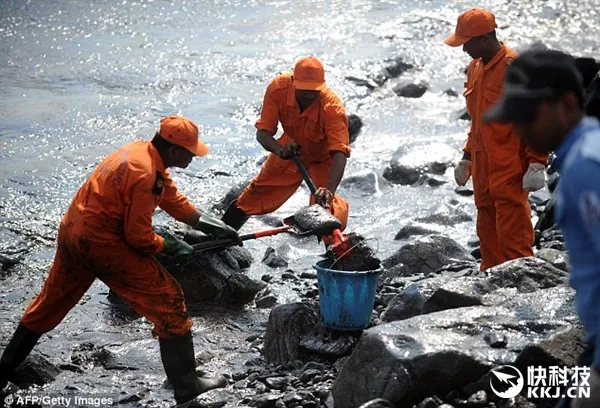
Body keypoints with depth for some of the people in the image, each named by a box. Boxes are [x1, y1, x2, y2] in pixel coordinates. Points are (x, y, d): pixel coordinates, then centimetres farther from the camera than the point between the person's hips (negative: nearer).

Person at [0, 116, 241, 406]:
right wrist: (169, 246, -2)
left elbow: (173, 198, 16)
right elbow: (138, 236, -18)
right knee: (168, 300, -3)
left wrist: (212, 225, 14)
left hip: (71, 232, 9)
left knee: (50, 303, 22)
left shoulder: (141, 151, 6)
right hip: (103, 243, -9)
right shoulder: (145, 174, -22)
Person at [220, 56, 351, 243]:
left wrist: (329, 189, -64)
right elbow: (263, 132, -25)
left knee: (325, 204, -26)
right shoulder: (278, 88, -30)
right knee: (255, 195, 14)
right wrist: (280, 149, -48)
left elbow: (339, 153, -48)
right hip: (291, 149, 3)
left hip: (323, 157, -3)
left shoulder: (332, 107, -39)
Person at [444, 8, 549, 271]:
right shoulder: (475, 68, 13)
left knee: (512, 233, -8)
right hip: (483, 166, 9)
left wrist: (537, 163, -17)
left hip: (510, 168, -8)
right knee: (487, 229, 13)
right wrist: (467, 157, 23)